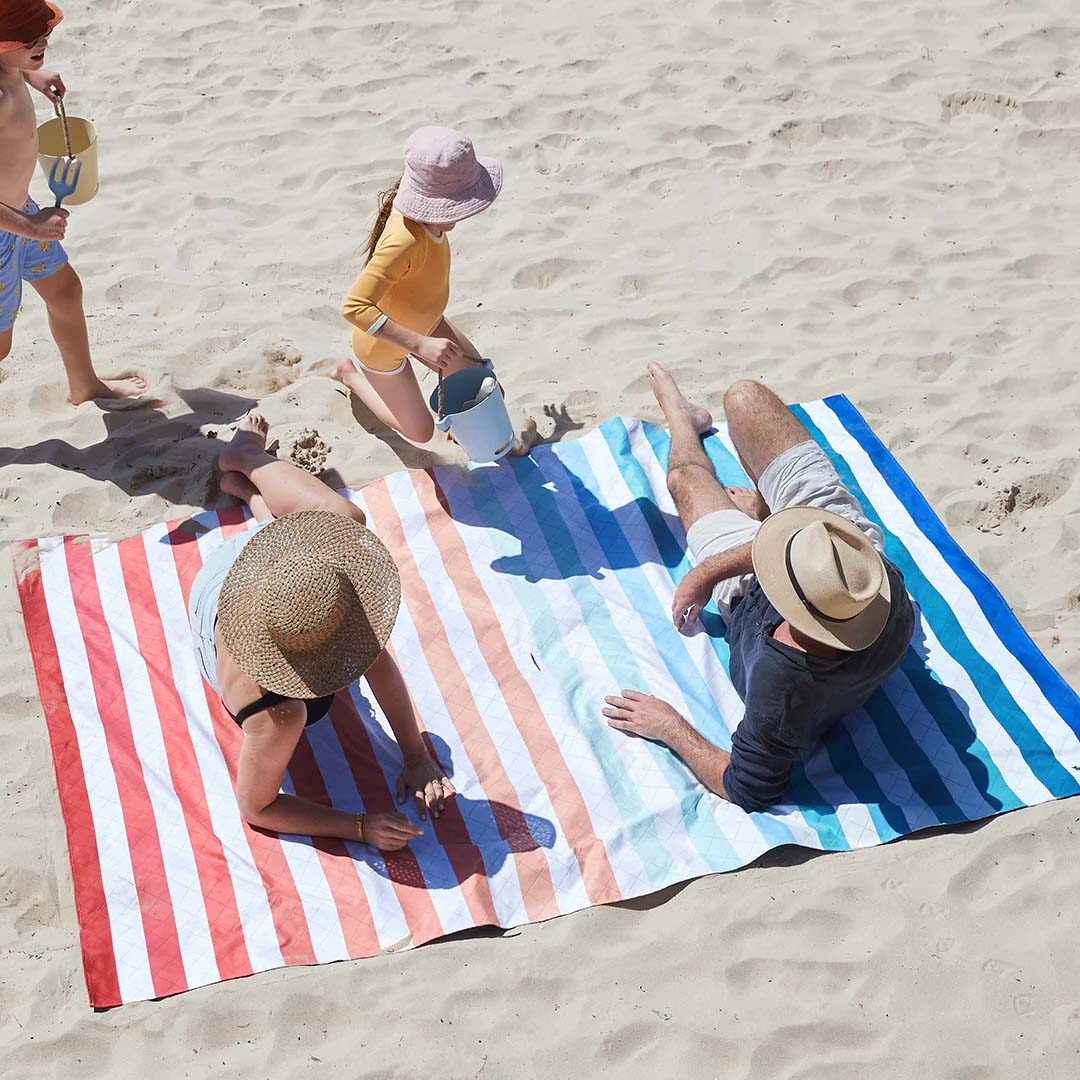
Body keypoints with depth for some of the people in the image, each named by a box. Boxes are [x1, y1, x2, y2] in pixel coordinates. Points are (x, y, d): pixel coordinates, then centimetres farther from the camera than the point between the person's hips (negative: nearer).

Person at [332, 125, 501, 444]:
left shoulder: (423, 214, -19)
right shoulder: (405, 241, -44)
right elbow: (354, 307, -46)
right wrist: (421, 344, -46)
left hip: (425, 321, 7)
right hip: (382, 345, -7)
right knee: (420, 431, 13)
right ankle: (352, 374, 29)